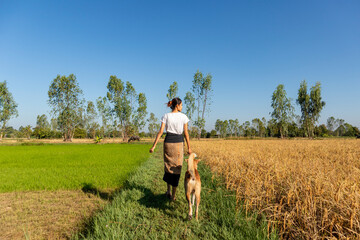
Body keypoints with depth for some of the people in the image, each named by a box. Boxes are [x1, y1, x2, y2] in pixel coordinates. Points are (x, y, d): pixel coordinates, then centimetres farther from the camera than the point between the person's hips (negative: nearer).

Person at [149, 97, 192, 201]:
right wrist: (189, 147, 5)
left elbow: (160, 132, -8)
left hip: (168, 142, 1)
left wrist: (154, 146, -6)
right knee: (176, 168, 7)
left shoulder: (166, 116, -1)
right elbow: (186, 133, -2)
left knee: (168, 166, 19)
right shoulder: (183, 116, -3)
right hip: (179, 143, -1)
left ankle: (168, 191, 19)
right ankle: (173, 195, 12)